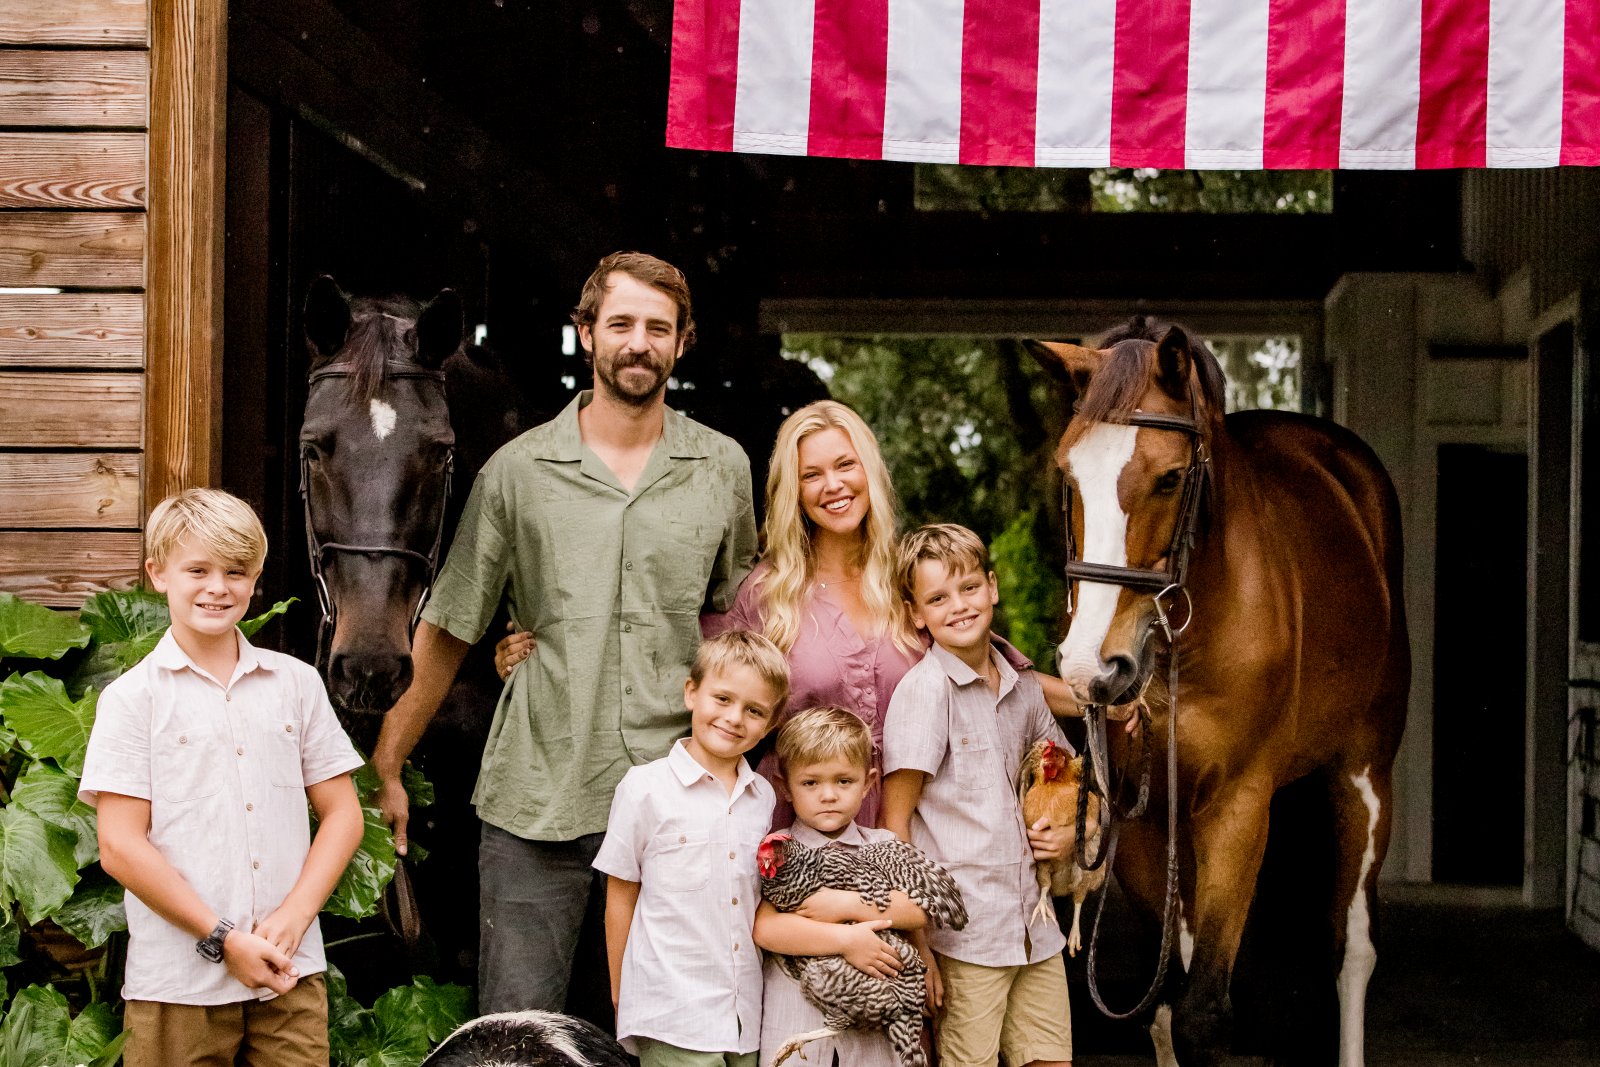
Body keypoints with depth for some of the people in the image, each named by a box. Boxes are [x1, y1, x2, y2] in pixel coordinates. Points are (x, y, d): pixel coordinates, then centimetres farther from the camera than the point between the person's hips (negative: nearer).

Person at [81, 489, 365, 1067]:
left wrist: (294, 916, -6)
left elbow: (342, 813, 9)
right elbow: (120, 847, -6)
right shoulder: (133, 698, -1)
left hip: (291, 975, 2)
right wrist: (224, 941, -10)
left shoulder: (296, 683, 9)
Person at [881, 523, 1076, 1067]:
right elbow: (894, 818, -11)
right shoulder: (925, 688, -9)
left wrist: (1070, 832, 5)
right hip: (965, 934, -6)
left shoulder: (1024, 686, 9)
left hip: (1034, 927, 6)